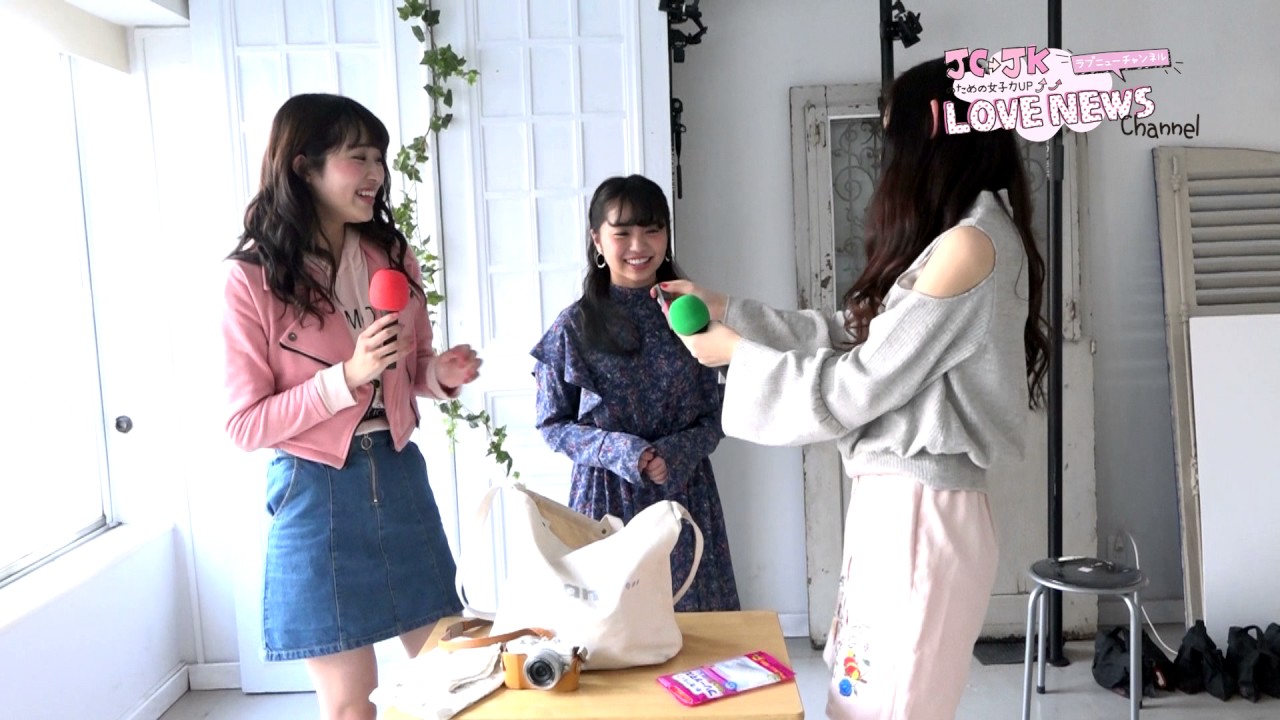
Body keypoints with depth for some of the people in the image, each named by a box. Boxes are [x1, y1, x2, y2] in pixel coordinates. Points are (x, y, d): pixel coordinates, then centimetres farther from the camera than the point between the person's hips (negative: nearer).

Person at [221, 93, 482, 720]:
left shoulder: (392, 256, 3)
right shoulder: (252, 278, -12)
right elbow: (245, 425, -12)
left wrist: (442, 373, -8)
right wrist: (348, 375, -23)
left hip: (398, 476, 5)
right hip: (316, 493, -4)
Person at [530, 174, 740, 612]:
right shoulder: (574, 327, -3)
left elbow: (714, 416, 4)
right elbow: (552, 424, 0)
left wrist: (678, 453, -14)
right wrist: (619, 451, -14)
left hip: (684, 492, 2)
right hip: (608, 495, -1)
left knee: (693, 617, 8)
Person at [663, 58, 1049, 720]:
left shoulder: (971, 244, -17)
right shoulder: (954, 242, 14)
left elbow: (858, 386, -16)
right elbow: (850, 340, 14)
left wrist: (735, 354, -6)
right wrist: (726, 311, 14)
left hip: (919, 512, -9)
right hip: (893, 502, 9)